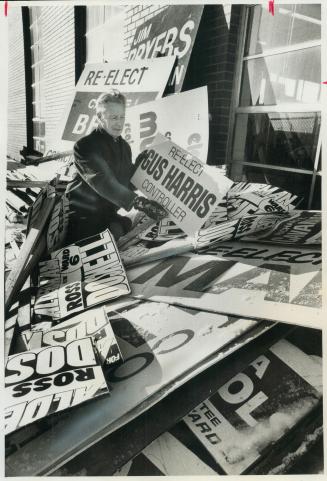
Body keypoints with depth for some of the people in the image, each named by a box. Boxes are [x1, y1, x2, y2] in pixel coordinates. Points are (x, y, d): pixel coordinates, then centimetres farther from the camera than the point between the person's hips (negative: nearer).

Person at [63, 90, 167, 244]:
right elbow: (104, 184, -29)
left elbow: (126, 182, 13)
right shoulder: (85, 146, -16)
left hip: (108, 214, 7)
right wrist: (140, 203, -38)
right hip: (82, 216, -6)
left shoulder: (124, 146, 9)